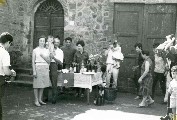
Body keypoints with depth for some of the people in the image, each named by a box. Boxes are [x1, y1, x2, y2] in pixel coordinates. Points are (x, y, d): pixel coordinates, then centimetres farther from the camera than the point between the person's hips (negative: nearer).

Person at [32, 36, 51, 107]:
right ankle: (36, 101, 4)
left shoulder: (47, 51, 11)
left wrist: (43, 56, -9)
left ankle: (40, 99, 17)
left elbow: (48, 61, 8)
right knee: (37, 85, -3)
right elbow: (33, 61, -2)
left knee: (43, 85, 7)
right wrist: (34, 71, -10)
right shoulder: (35, 50, 1)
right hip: (38, 67, -4)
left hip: (45, 68, 4)